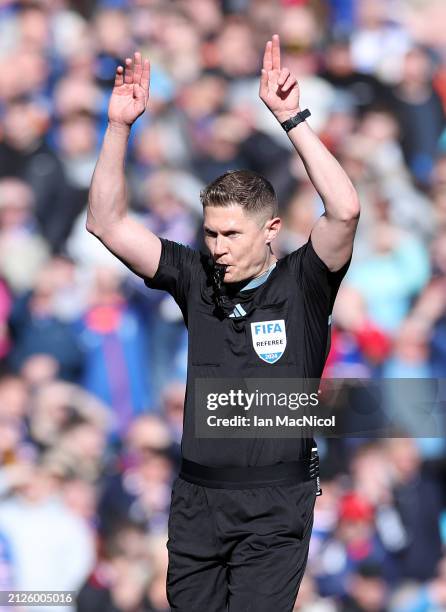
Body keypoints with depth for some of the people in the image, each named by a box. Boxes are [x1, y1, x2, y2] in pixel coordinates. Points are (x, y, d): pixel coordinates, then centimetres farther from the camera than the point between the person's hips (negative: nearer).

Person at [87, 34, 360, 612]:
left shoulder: (301, 283, -3)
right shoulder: (197, 280, 6)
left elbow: (344, 210, -20)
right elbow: (107, 223, 4)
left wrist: (291, 118, -23)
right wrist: (119, 126, -5)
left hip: (274, 504, -4)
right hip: (197, 497, 4)